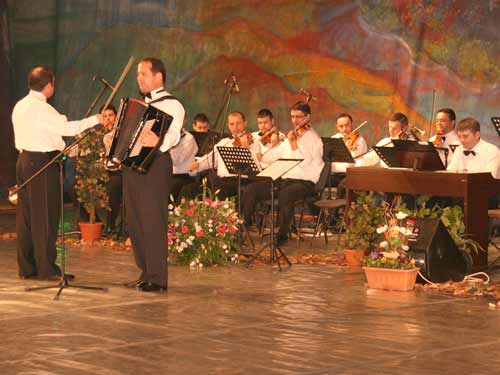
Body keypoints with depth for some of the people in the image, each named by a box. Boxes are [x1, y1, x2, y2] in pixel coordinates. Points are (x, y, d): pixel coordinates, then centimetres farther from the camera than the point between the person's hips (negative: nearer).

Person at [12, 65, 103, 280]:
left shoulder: (19, 107, 12)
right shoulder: (42, 109, -16)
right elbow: (68, 128, -19)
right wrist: (95, 120, -8)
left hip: (24, 159, 9)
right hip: (42, 163, -9)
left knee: (25, 215, 10)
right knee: (45, 216, -4)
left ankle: (26, 267, 14)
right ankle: (47, 268, -2)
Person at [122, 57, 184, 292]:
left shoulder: (171, 105, -6)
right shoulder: (140, 106, 21)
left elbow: (174, 135, -23)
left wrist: (158, 142, -43)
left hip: (154, 166, -9)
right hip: (132, 165, 9)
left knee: (153, 222, -8)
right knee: (135, 222, 10)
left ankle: (157, 279, -4)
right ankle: (145, 274, 18)